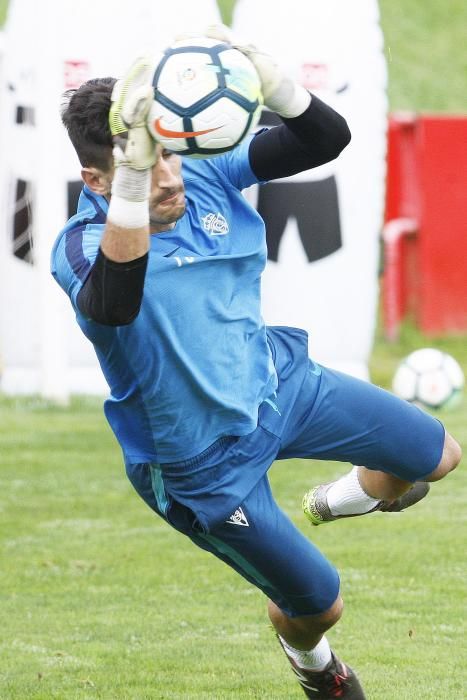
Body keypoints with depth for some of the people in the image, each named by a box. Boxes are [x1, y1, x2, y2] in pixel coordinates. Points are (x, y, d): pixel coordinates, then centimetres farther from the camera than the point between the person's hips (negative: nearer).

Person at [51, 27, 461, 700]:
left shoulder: (203, 172, -14)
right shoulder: (83, 247, -32)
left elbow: (325, 139, -19)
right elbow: (113, 302, -56)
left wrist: (271, 82, -41)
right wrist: (132, 174, -68)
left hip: (278, 381, 6)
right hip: (209, 462, -6)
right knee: (318, 604, 9)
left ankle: (353, 496, 48)